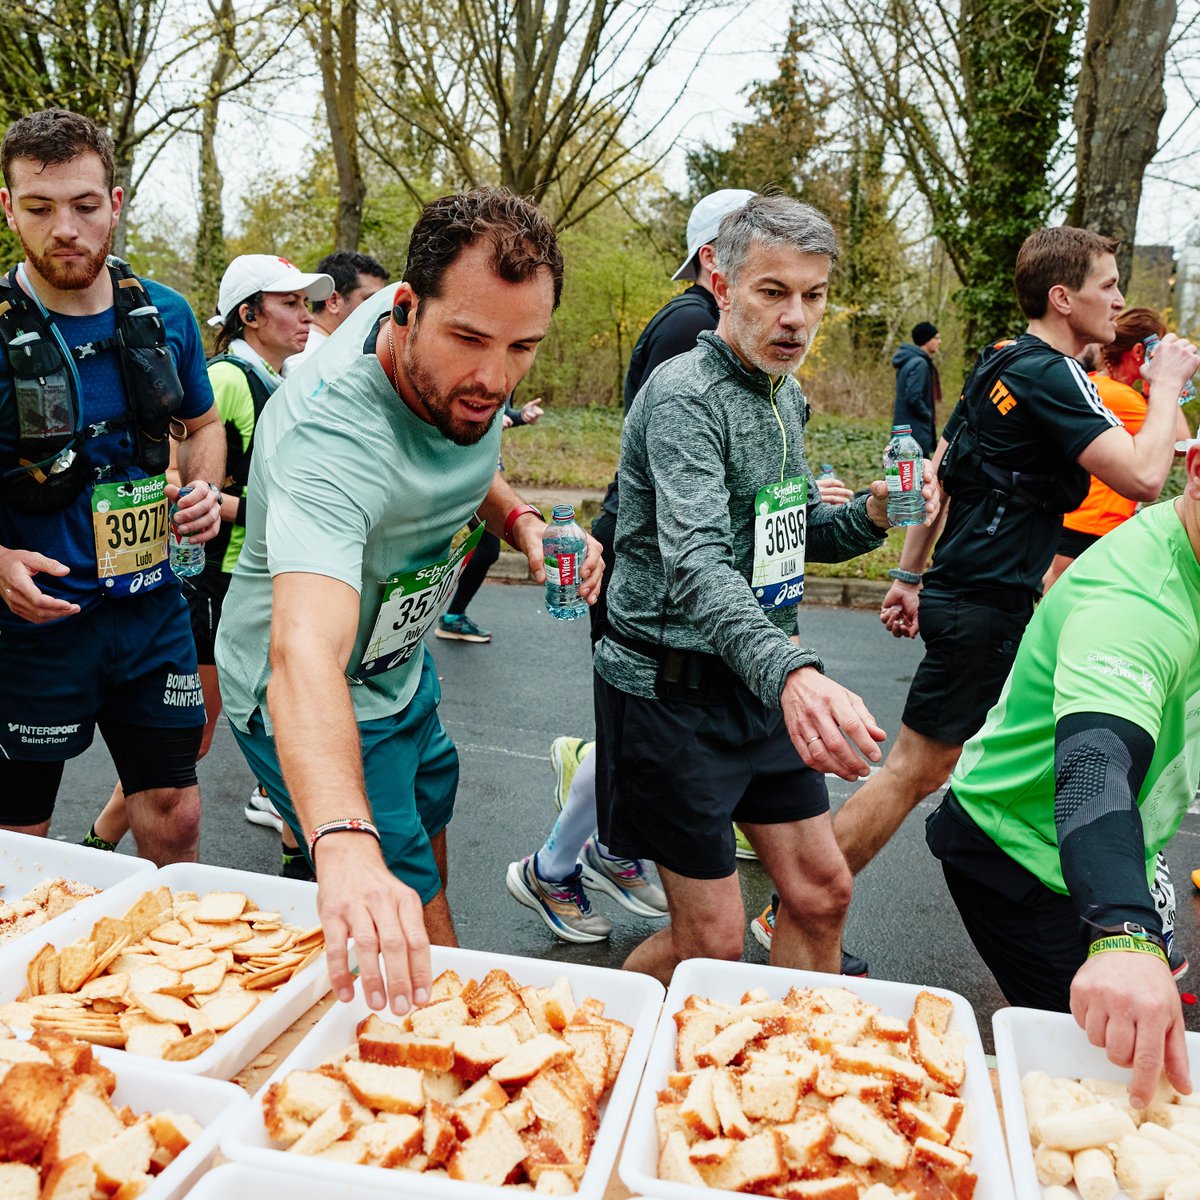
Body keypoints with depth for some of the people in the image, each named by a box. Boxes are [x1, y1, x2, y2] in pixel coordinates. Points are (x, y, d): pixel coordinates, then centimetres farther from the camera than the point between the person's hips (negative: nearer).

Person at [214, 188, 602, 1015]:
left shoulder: (456, 367, -15)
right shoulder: (331, 437, -40)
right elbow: (305, 652, -55)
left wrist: (521, 521, -13)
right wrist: (346, 847, -71)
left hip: (402, 664, 8)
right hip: (311, 702, -8)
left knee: (426, 871, 27)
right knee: (425, 952, -4)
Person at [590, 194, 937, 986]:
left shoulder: (786, 396, 10)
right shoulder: (685, 395, -19)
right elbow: (697, 567, -33)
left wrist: (871, 515, -1)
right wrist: (791, 673, -50)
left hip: (763, 683, 8)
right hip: (675, 691, -8)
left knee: (822, 894, 13)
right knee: (712, 942, 1)